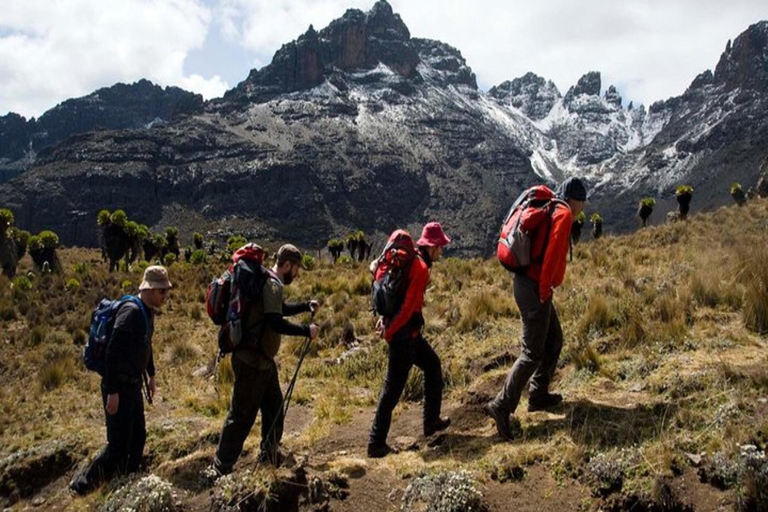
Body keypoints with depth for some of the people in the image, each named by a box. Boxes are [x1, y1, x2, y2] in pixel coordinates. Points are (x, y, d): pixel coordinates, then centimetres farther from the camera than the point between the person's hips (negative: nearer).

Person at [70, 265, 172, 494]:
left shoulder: (147, 312, 8)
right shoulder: (131, 311, -22)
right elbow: (113, 352, -26)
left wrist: (151, 376, 26)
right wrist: (112, 391, -27)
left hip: (133, 384, 9)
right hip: (119, 387, -9)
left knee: (138, 437, 15)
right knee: (118, 445, -4)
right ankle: (83, 484, 13)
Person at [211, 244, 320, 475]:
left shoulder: (269, 282, 12)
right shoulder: (272, 285, -19)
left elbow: (280, 309, 30)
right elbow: (277, 323, -29)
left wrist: (306, 306, 20)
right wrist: (306, 330, -19)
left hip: (262, 360, 11)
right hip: (251, 362, -11)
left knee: (274, 406, 20)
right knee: (242, 415, -2)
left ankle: (269, 455, 36)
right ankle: (220, 469, 9)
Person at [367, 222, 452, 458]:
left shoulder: (411, 260, 10)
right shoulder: (421, 267, -18)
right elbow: (410, 305, -23)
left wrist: (386, 319, 11)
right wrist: (390, 330, -16)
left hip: (410, 332, 10)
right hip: (404, 333, -10)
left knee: (432, 364, 22)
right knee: (393, 387, -3)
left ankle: (431, 421, 33)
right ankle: (376, 443, 4)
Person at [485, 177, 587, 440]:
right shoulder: (564, 215, -10)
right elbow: (552, 253, -22)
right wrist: (545, 290, -17)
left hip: (527, 283, 10)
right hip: (535, 289, -10)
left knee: (554, 341, 20)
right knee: (532, 353, -7)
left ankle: (538, 395, 28)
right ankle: (502, 406, -8)